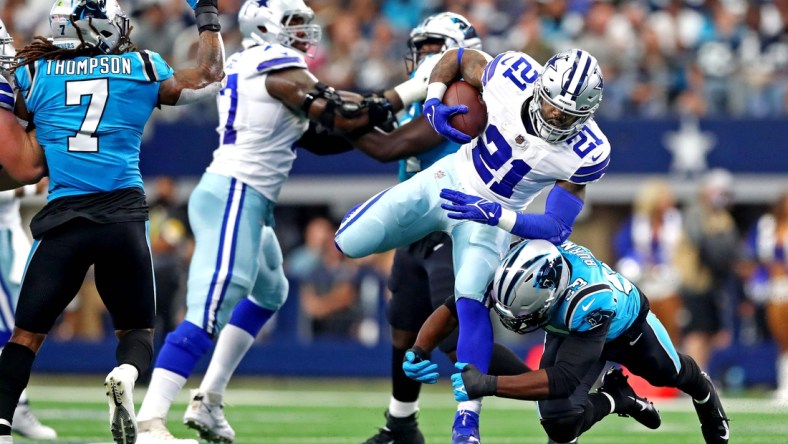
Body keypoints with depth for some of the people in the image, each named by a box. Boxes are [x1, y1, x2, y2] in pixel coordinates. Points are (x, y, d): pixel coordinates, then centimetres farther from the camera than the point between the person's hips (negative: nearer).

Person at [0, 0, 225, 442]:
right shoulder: (144, 69, 7)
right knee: (137, 327, 14)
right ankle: (126, 375, -20)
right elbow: (210, 79, 20)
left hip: (64, 219, 0)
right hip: (124, 217, 0)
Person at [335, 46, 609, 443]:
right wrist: (433, 104, -19)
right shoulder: (513, 76, -24)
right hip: (447, 180, 3)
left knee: (471, 302, -25)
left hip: (491, 216, -3)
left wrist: (495, 216, -36)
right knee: (349, 243, 2)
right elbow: (457, 58, -3)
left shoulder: (585, 153, -27)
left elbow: (557, 229, -22)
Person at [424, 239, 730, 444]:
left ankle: (705, 395, 65)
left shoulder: (589, 300, -52)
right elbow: (450, 310, -30)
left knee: (669, 374, 27)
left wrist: (488, 385, -64)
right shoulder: (516, 271, -39)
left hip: (624, 321, -3)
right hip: (566, 330, 3)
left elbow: (565, 379, -55)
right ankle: (619, 398, 15)